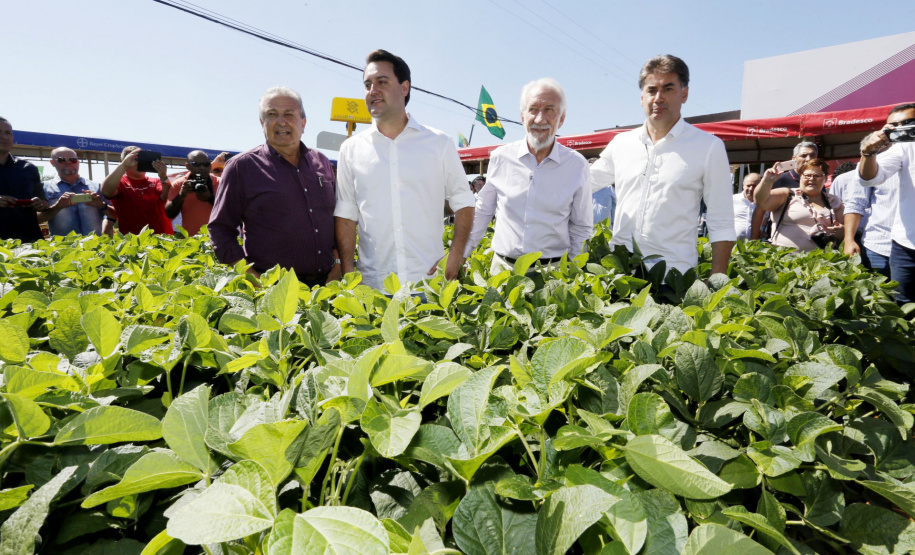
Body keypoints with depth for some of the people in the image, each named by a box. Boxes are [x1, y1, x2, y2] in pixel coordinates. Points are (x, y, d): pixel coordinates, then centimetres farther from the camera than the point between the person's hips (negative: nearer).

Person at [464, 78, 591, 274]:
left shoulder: (577, 165, 0)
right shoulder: (500, 158, 2)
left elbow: (580, 227, 9)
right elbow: (483, 211, 12)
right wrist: (459, 256, 10)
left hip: (552, 272, 0)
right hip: (502, 266, 1)